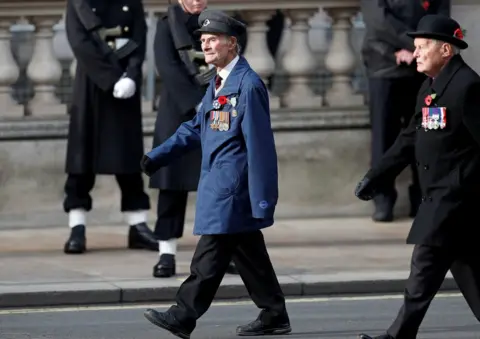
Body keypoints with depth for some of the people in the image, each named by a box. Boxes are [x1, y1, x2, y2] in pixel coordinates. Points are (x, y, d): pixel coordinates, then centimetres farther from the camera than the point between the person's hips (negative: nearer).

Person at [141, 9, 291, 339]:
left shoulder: (248, 84, -15)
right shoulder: (219, 83, 15)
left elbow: (260, 144, -17)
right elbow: (196, 128, 22)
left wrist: (263, 198, -19)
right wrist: (157, 157, 15)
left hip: (232, 185, -10)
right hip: (219, 183, 10)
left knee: (210, 256, -7)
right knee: (248, 253, 12)